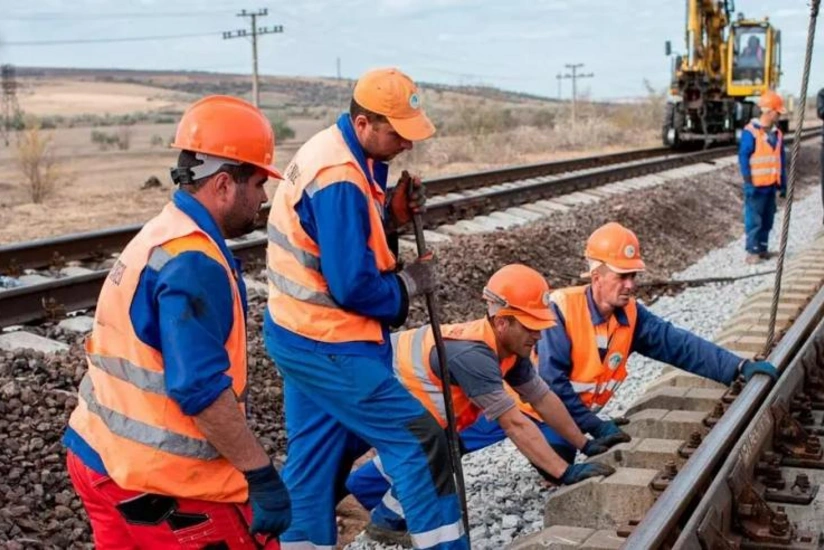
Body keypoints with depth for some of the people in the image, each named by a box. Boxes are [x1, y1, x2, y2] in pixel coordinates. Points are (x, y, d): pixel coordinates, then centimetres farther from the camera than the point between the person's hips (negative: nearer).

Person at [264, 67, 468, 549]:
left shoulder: (340, 152, 6)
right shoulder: (339, 180, -25)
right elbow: (353, 286, -24)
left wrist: (393, 214, -5)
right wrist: (409, 284, -7)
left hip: (304, 335, 10)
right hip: (328, 344, -10)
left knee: (317, 453, 17)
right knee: (418, 439, -3)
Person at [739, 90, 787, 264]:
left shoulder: (777, 133, 10)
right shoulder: (751, 132, -12)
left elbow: (781, 159, 16)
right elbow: (743, 158, -13)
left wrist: (783, 183, 14)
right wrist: (748, 182, -15)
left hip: (771, 185, 7)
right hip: (756, 185, -7)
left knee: (768, 219, 11)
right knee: (754, 220, -3)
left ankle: (762, 247, 21)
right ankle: (752, 250, 3)